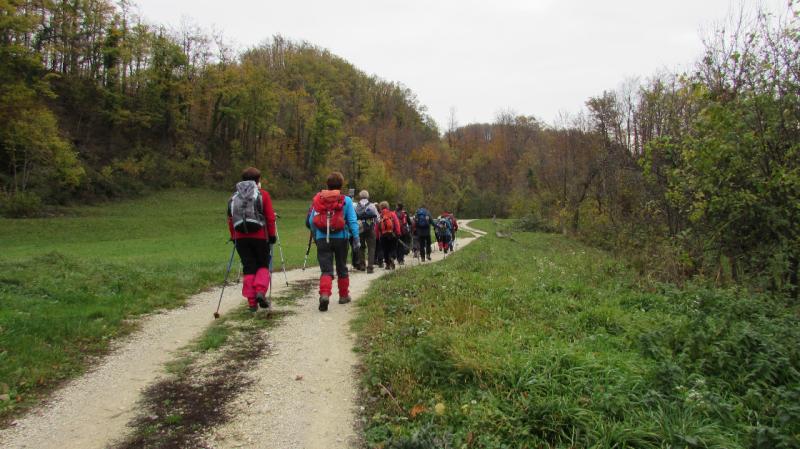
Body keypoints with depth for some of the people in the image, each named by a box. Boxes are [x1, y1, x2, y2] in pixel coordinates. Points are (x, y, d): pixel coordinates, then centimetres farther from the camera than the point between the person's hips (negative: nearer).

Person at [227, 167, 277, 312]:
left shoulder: (234, 197, 13)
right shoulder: (263, 194, 1)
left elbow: (230, 219, 12)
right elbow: (270, 217, -5)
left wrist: (233, 237, 17)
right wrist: (272, 235, 2)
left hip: (241, 238, 3)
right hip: (260, 236, -3)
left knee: (248, 268, 7)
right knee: (263, 265, 12)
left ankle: (252, 301, 4)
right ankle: (261, 291, -10)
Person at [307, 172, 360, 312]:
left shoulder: (318, 199, 3)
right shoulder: (346, 200, -2)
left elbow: (311, 221, 5)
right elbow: (352, 221, -7)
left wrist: (316, 235, 20)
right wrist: (356, 239, -5)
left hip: (322, 239, 0)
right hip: (340, 238, 0)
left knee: (326, 270, -1)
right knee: (342, 269, 16)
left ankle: (324, 294, -24)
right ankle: (344, 295, 28)